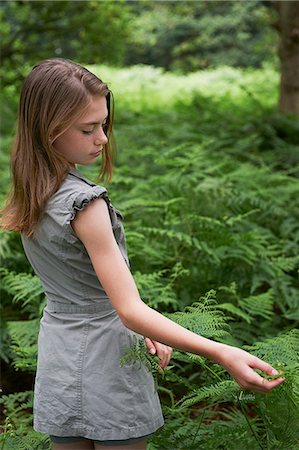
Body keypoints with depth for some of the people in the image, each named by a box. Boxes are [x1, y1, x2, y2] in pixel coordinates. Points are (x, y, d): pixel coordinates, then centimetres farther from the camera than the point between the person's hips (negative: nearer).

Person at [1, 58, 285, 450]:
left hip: (57, 366, 7)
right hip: (105, 368, -7)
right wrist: (221, 354, -34)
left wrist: (142, 329, 0)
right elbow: (130, 310, -28)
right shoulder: (84, 204, -25)